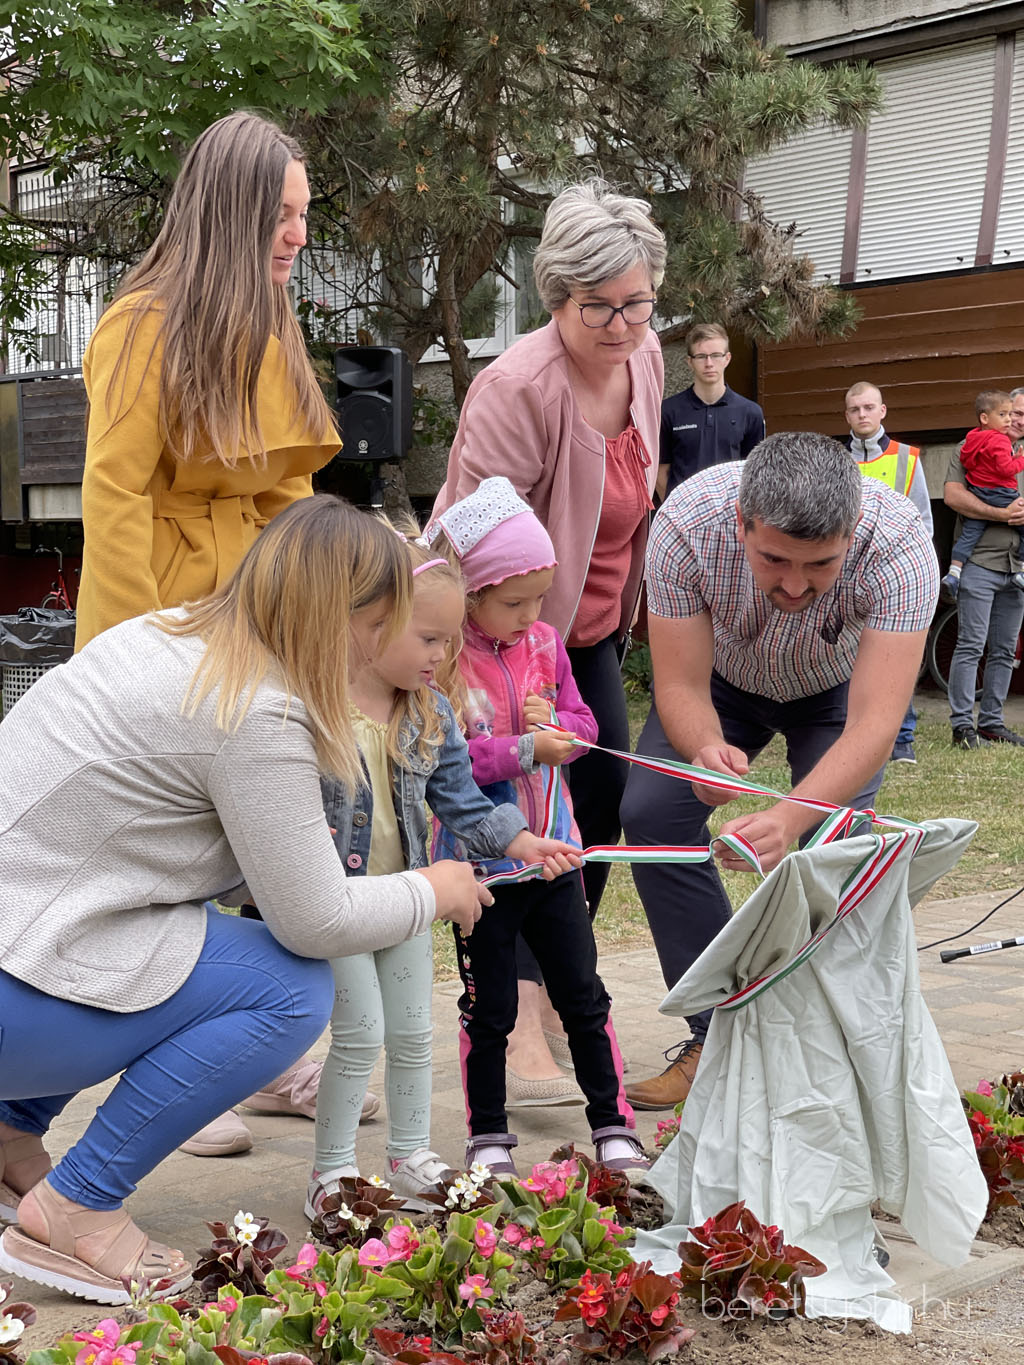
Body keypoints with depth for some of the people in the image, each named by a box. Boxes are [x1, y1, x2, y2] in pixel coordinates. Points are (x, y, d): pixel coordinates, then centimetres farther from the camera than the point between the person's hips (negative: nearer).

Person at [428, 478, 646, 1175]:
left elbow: (583, 722, 11)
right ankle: (488, 1137, 22)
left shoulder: (544, 642, 3)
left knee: (583, 994, 11)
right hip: (479, 861, -5)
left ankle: (615, 1128, 21)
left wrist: (556, 722, -10)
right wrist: (524, 750, -25)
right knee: (489, 1007, 7)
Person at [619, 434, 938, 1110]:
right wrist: (708, 748, -54)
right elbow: (680, 686, -30)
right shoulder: (687, 523, -38)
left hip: (839, 686, -1)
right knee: (652, 814, -16)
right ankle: (721, 1036, -6)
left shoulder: (899, 544, -41)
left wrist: (788, 819, -62)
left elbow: (875, 724, -46)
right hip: (724, 677, 2)